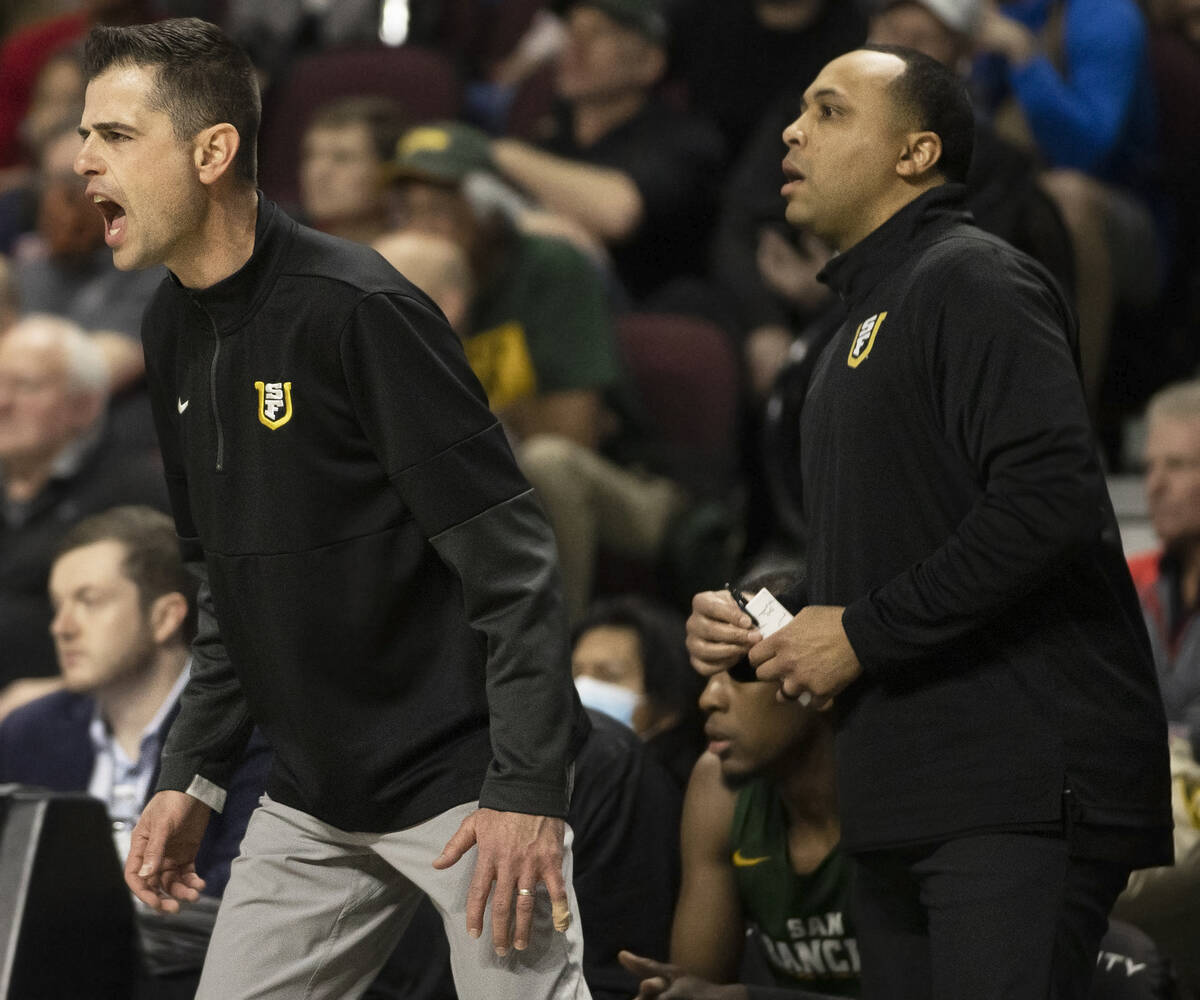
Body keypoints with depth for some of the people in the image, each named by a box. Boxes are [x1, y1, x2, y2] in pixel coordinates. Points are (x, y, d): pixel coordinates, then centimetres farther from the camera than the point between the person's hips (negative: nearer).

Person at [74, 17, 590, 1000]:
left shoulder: (355, 309, -17)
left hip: (464, 780, -8)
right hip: (314, 802, 8)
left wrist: (526, 789, -22)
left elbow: (511, 560, -18)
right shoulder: (174, 332, 8)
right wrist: (192, 774, 13)